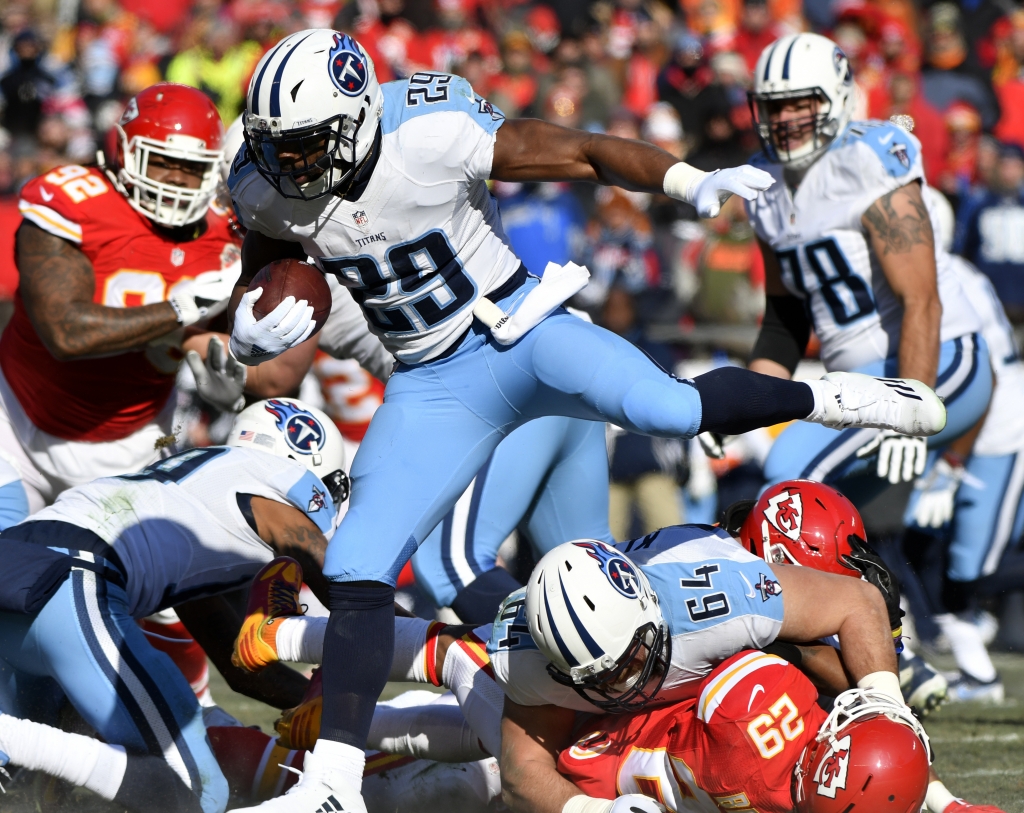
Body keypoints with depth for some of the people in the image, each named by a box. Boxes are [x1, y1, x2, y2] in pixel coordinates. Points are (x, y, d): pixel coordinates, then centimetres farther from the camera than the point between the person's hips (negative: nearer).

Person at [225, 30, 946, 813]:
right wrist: (254, 329, -13)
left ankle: (826, 399, 1)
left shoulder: (432, 135, -24)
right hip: (431, 388, 4)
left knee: (666, 409, -28)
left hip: (523, 335, -4)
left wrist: (694, 183, -31)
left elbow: (582, 152, -19)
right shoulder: (269, 189, -9)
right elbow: (258, 286, 11)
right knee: (357, 573, -6)